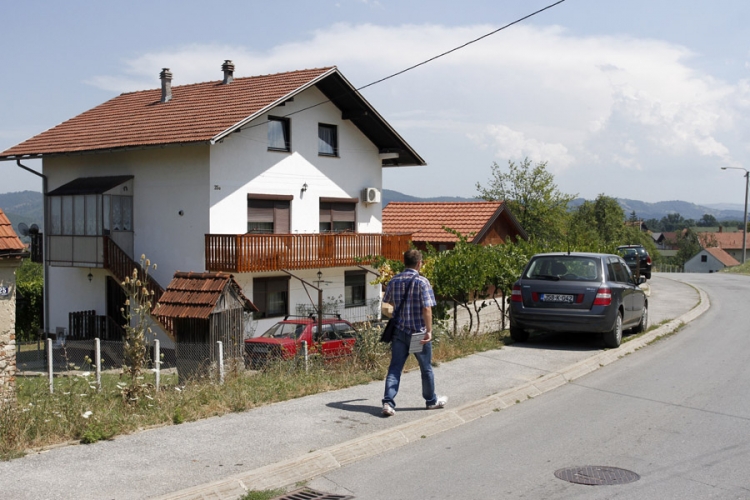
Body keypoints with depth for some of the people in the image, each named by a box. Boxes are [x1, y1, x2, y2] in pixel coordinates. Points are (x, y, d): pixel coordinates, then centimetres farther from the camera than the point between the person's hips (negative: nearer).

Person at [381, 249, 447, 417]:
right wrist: (429, 331, -17)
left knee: (395, 368, 5)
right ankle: (431, 401, 28)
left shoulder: (394, 281, 3)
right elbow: (427, 309, -20)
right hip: (418, 333, -4)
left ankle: (388, 402, -7)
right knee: (426, 368, 13)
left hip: (399, 331, 4)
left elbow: (388, 302, 17)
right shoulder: (422, 282, -14)